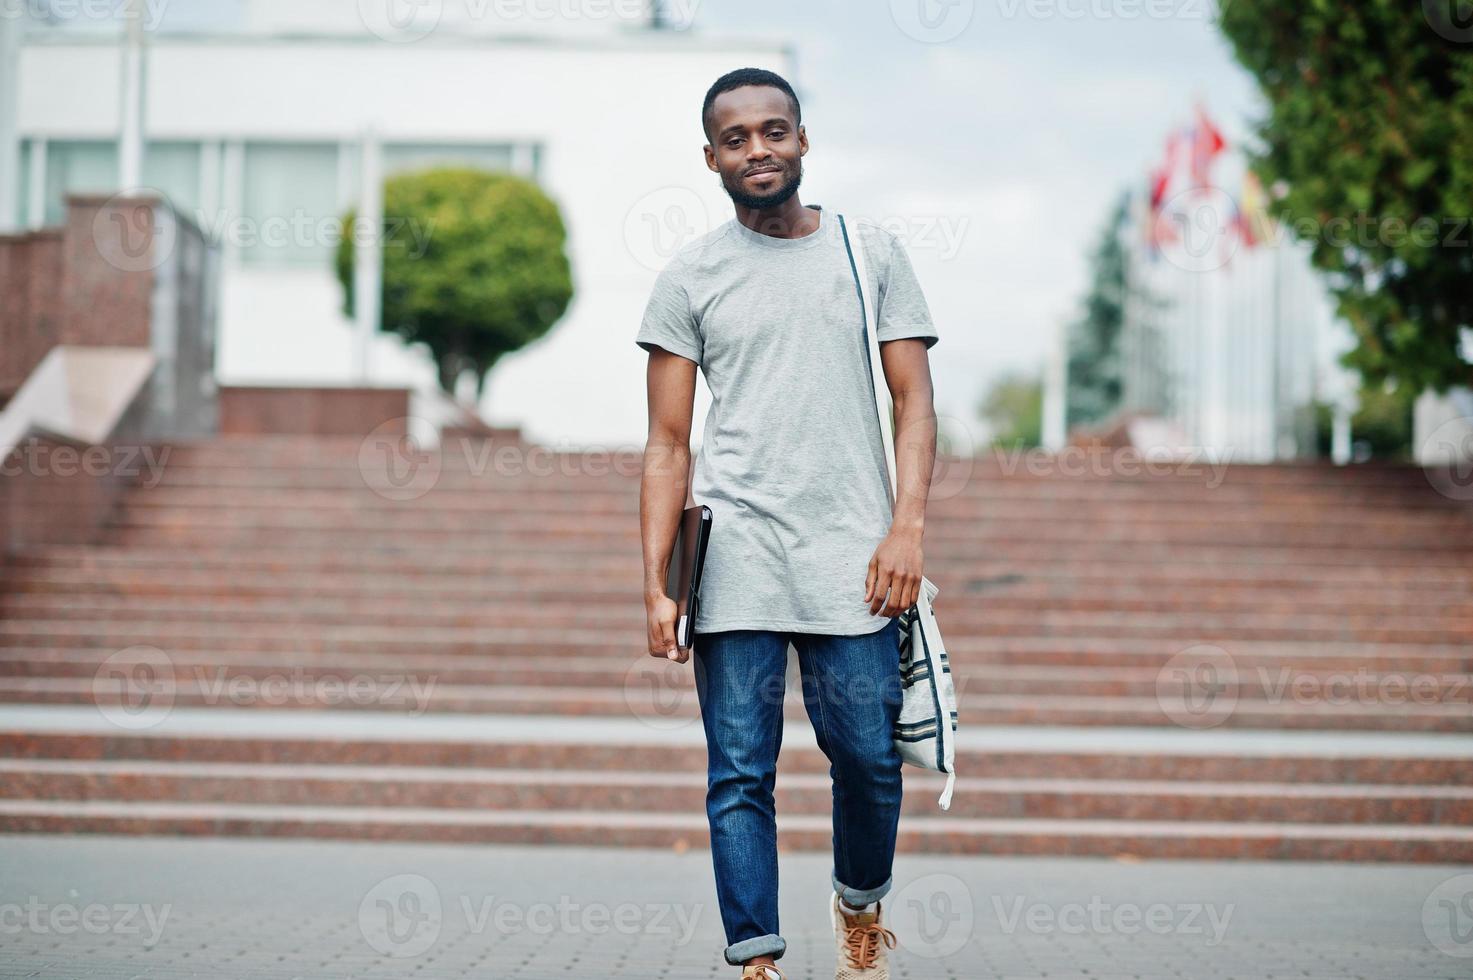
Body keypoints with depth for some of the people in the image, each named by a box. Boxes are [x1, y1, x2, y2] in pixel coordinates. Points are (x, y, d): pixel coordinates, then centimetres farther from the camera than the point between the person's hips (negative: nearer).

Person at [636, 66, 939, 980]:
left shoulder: (872, 252, 10)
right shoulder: (691, 277, 8)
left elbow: (914, 399, 7)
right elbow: (667, 444, 7)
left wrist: (907, 526, -7)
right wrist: (656, 586, -2)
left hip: (852, 556, 0)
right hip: (735, 560, 0)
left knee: (869, 757, 1)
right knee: (741, 773, -3)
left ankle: (862, 906, 29)